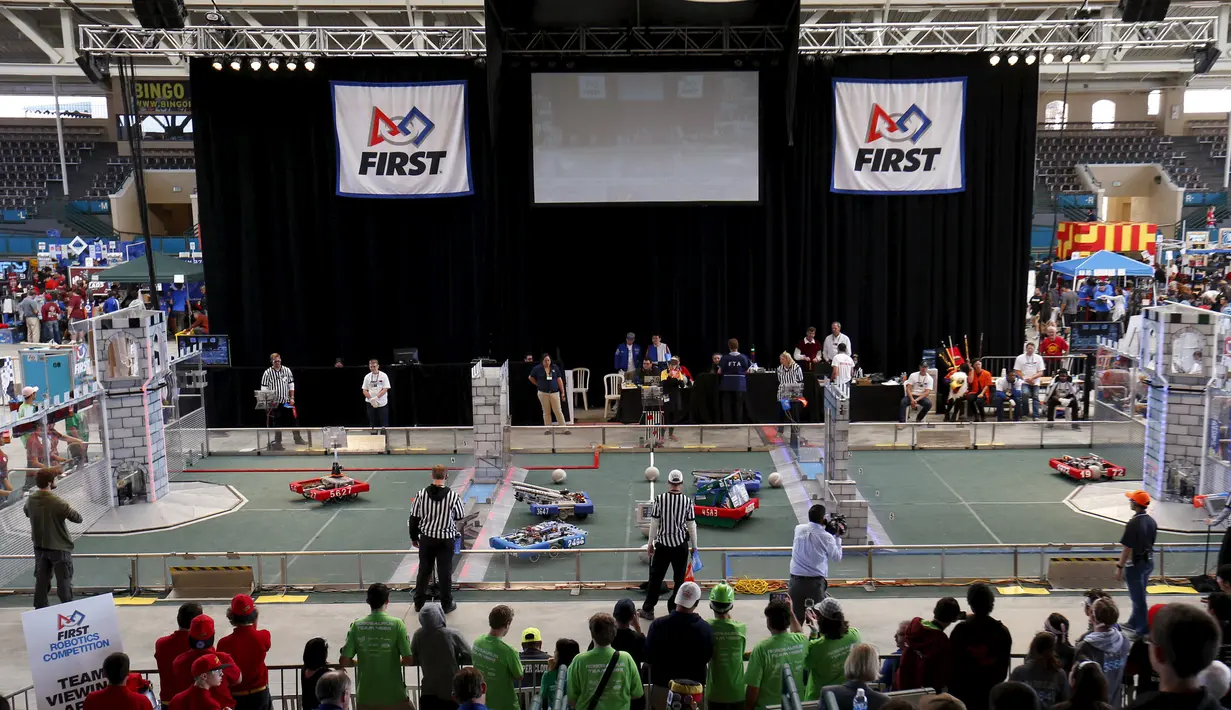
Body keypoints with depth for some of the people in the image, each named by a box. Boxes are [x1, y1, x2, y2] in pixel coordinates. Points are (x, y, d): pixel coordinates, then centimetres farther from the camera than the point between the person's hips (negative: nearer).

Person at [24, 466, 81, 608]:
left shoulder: (30, 500, -3)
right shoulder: (58, 502, -23)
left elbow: (27, 514, 20)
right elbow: (78, 518, -13)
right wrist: (66, 511, 3)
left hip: (40, 547, 6)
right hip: (60, 547, -6)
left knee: (41, 580, 15)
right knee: (64, 582, 3)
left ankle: (40, 610, 23)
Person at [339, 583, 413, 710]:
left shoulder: (357, 625, -4)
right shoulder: (396, 624, -11)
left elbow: (344, 661, -4)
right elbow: (408, 660, -12)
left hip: (365, 696, 2)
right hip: (393, 695, -2)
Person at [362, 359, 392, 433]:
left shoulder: (383, 376, -5)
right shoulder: (367, 377, 3)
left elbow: (385, 389, -10)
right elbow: (364, 391, 4)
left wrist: (376, 398, -20)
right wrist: (371, 399, -11)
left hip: (382, 403, -2)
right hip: (370, 404, 3)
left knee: (384, 424, -1)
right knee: (373, 423, 9)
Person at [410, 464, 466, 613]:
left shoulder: (421, 494, -9)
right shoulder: (453, 496, -15)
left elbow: (414, 517, -2)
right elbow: (460, 516, -2)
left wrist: (414, 537, 11)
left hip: (426, 538, 2)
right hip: (446, 539, -2)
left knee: (424, 570, 16)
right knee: (445, 572, 8)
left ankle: (419, 603, 26)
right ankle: (446, 604, 18)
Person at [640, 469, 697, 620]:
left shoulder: (659, 499, -10)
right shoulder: (687, 501, -9)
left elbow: (654, 523, -5)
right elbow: (691, 525, -4)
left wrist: (650, 543, 6)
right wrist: (694, 546, 8)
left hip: (662, 544, 0)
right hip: (681, 545, 0)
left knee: (656, 577, 11)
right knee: (679, 579, 13)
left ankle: (648, 610, 18)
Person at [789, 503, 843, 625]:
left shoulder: (798, 529, 1)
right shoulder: (826, 537, -9)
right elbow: (837, 558, 5)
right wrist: (837, 537, 14)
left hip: (796, 581, 3)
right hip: (816, 582, -3)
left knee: (796, 617, 11)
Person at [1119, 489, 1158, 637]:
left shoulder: (1133, 523, -24)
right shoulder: (1151, 521, 2)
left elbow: (1127, 548, -21)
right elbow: (1150, 543, 11)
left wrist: (1120, 567, -15)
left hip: (1135, 564, -8)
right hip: (1149, 561, 8)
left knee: (1138, 597, 3)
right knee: (1139, 595, 22)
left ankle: (1143, 630, 10)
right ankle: (1134, 623, 36)